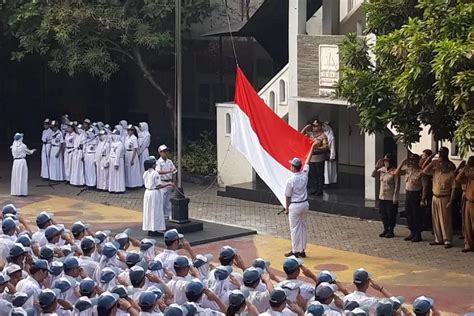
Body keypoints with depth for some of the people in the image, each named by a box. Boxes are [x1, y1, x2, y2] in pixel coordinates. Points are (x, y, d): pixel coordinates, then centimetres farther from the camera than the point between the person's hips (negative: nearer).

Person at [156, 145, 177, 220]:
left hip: (169, 183, 6)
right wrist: (169, 172, -40)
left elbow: (173, 172, 12)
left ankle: (166, 217, 20)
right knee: (161, 202, -4)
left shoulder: (169, 162, 7)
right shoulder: (159, 162, -12)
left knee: (168, 202, 11)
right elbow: (158, 172, -29)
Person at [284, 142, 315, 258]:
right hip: (305, 204, 6)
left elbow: (288, 196, -9)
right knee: (302, 227, 15)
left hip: (295, 206, -6)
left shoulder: (290, 180, -19)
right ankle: (302, 250, 20)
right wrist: (312, 148, 20)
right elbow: (307, 162, 10)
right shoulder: (304, 175, -4)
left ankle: (295, 251, 6)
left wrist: (287, 208, 5)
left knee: (294, 228, 2)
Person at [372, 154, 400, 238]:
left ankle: (391, 231, 13)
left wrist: (395, 197, -17)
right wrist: (376, 167, -7)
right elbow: (373, 175, 9)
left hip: (390, 197, -6)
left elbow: (397, 185, -14)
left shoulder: (394, 171, -14)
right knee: (383, 214, 13)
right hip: (382, 197, 6)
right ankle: (385, 230, 26)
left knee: (391, 215, 2)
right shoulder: (382, 169, 6)